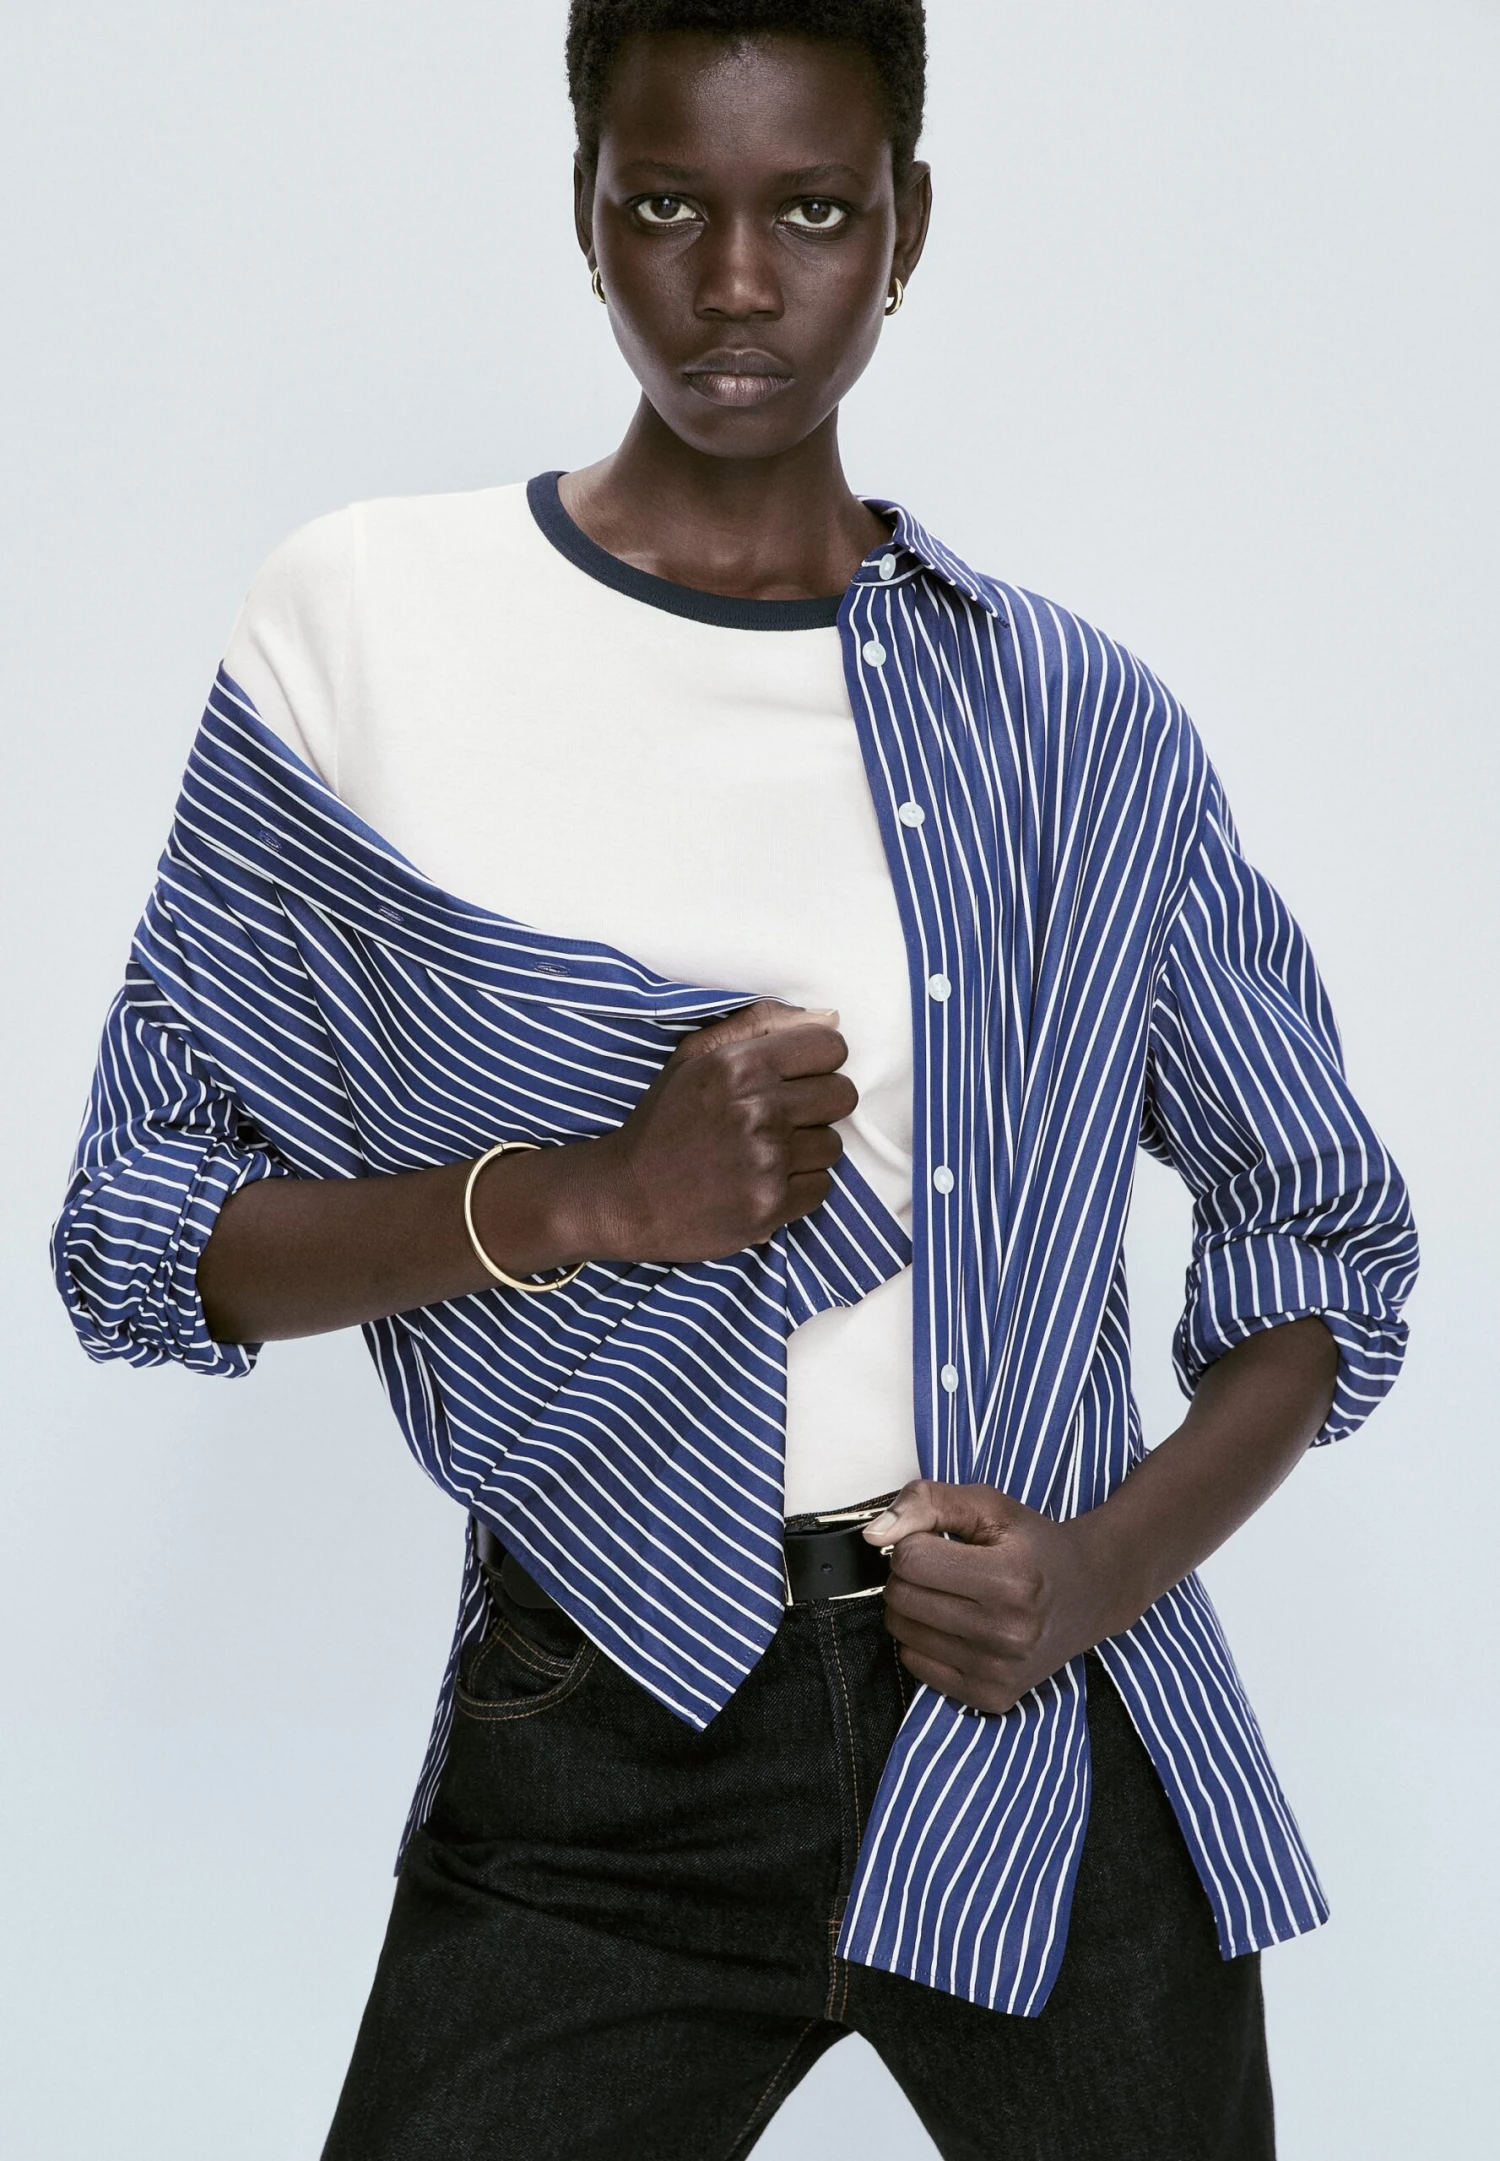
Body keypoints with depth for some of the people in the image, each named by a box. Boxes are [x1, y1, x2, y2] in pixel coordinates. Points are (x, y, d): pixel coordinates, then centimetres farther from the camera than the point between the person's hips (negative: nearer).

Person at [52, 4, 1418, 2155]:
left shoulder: (1077, 718, 3)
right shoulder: (362, 625, -1)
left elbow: (1326, 1231, 10)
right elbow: (136, 1239, -1)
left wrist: (1117, 1560, -8)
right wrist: (581, 1201, -17)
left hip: (1050, 1732, 2)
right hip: (605, 1759, -1)